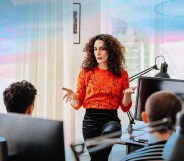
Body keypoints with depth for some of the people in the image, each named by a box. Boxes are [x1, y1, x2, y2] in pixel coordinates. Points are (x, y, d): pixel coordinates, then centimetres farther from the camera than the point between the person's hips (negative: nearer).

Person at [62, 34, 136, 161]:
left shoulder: (121, 74, 3)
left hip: (111, 119, -1)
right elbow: (78, 104, 5)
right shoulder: (86, 71, 3)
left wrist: (127, 94, -14)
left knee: (110, 130, -35)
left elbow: (125, 107, 6)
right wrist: (73, 97, -17)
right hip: (91, 119, 1)